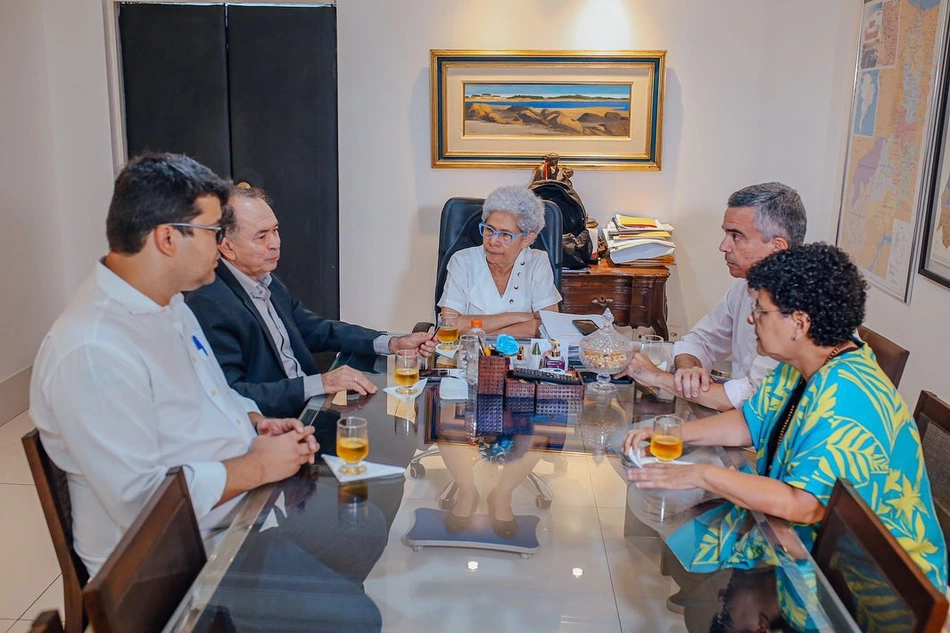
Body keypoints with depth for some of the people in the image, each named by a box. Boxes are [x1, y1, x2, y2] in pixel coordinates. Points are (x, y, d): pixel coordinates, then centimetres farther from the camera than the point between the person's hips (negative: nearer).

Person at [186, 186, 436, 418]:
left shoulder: (268, 281, 10)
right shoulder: (208, 305, -16)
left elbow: (317, 330, 18)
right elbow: (230, 395, -23)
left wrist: (393, 343, 6)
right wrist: (320, 383, -27)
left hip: (308, 408, 8)